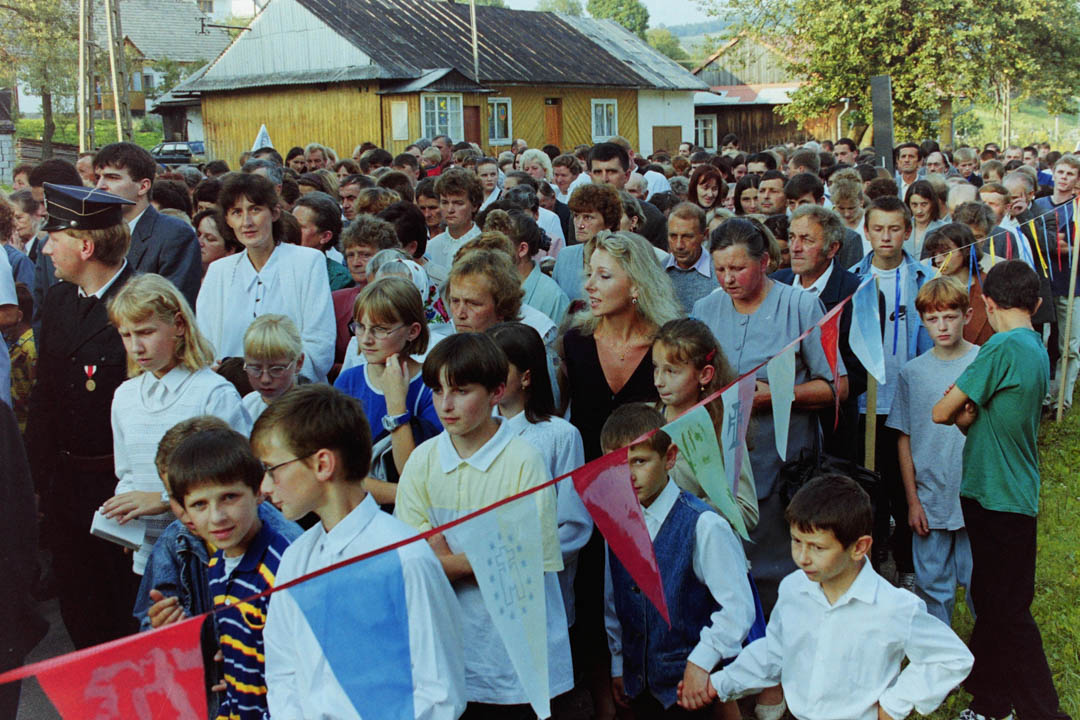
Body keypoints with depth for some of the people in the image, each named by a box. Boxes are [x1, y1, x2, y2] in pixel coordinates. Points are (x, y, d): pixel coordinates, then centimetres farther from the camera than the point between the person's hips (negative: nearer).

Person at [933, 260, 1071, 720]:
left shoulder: (1004, 347, -19)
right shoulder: (1037, 348, 10)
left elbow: (941, 412, -16)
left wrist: (961, 412, 4)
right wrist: (969, 413, -10)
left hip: (1000, 499, -9)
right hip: (1011, 495, 9)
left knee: (1009, 612, -1)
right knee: (992, 601, 17)